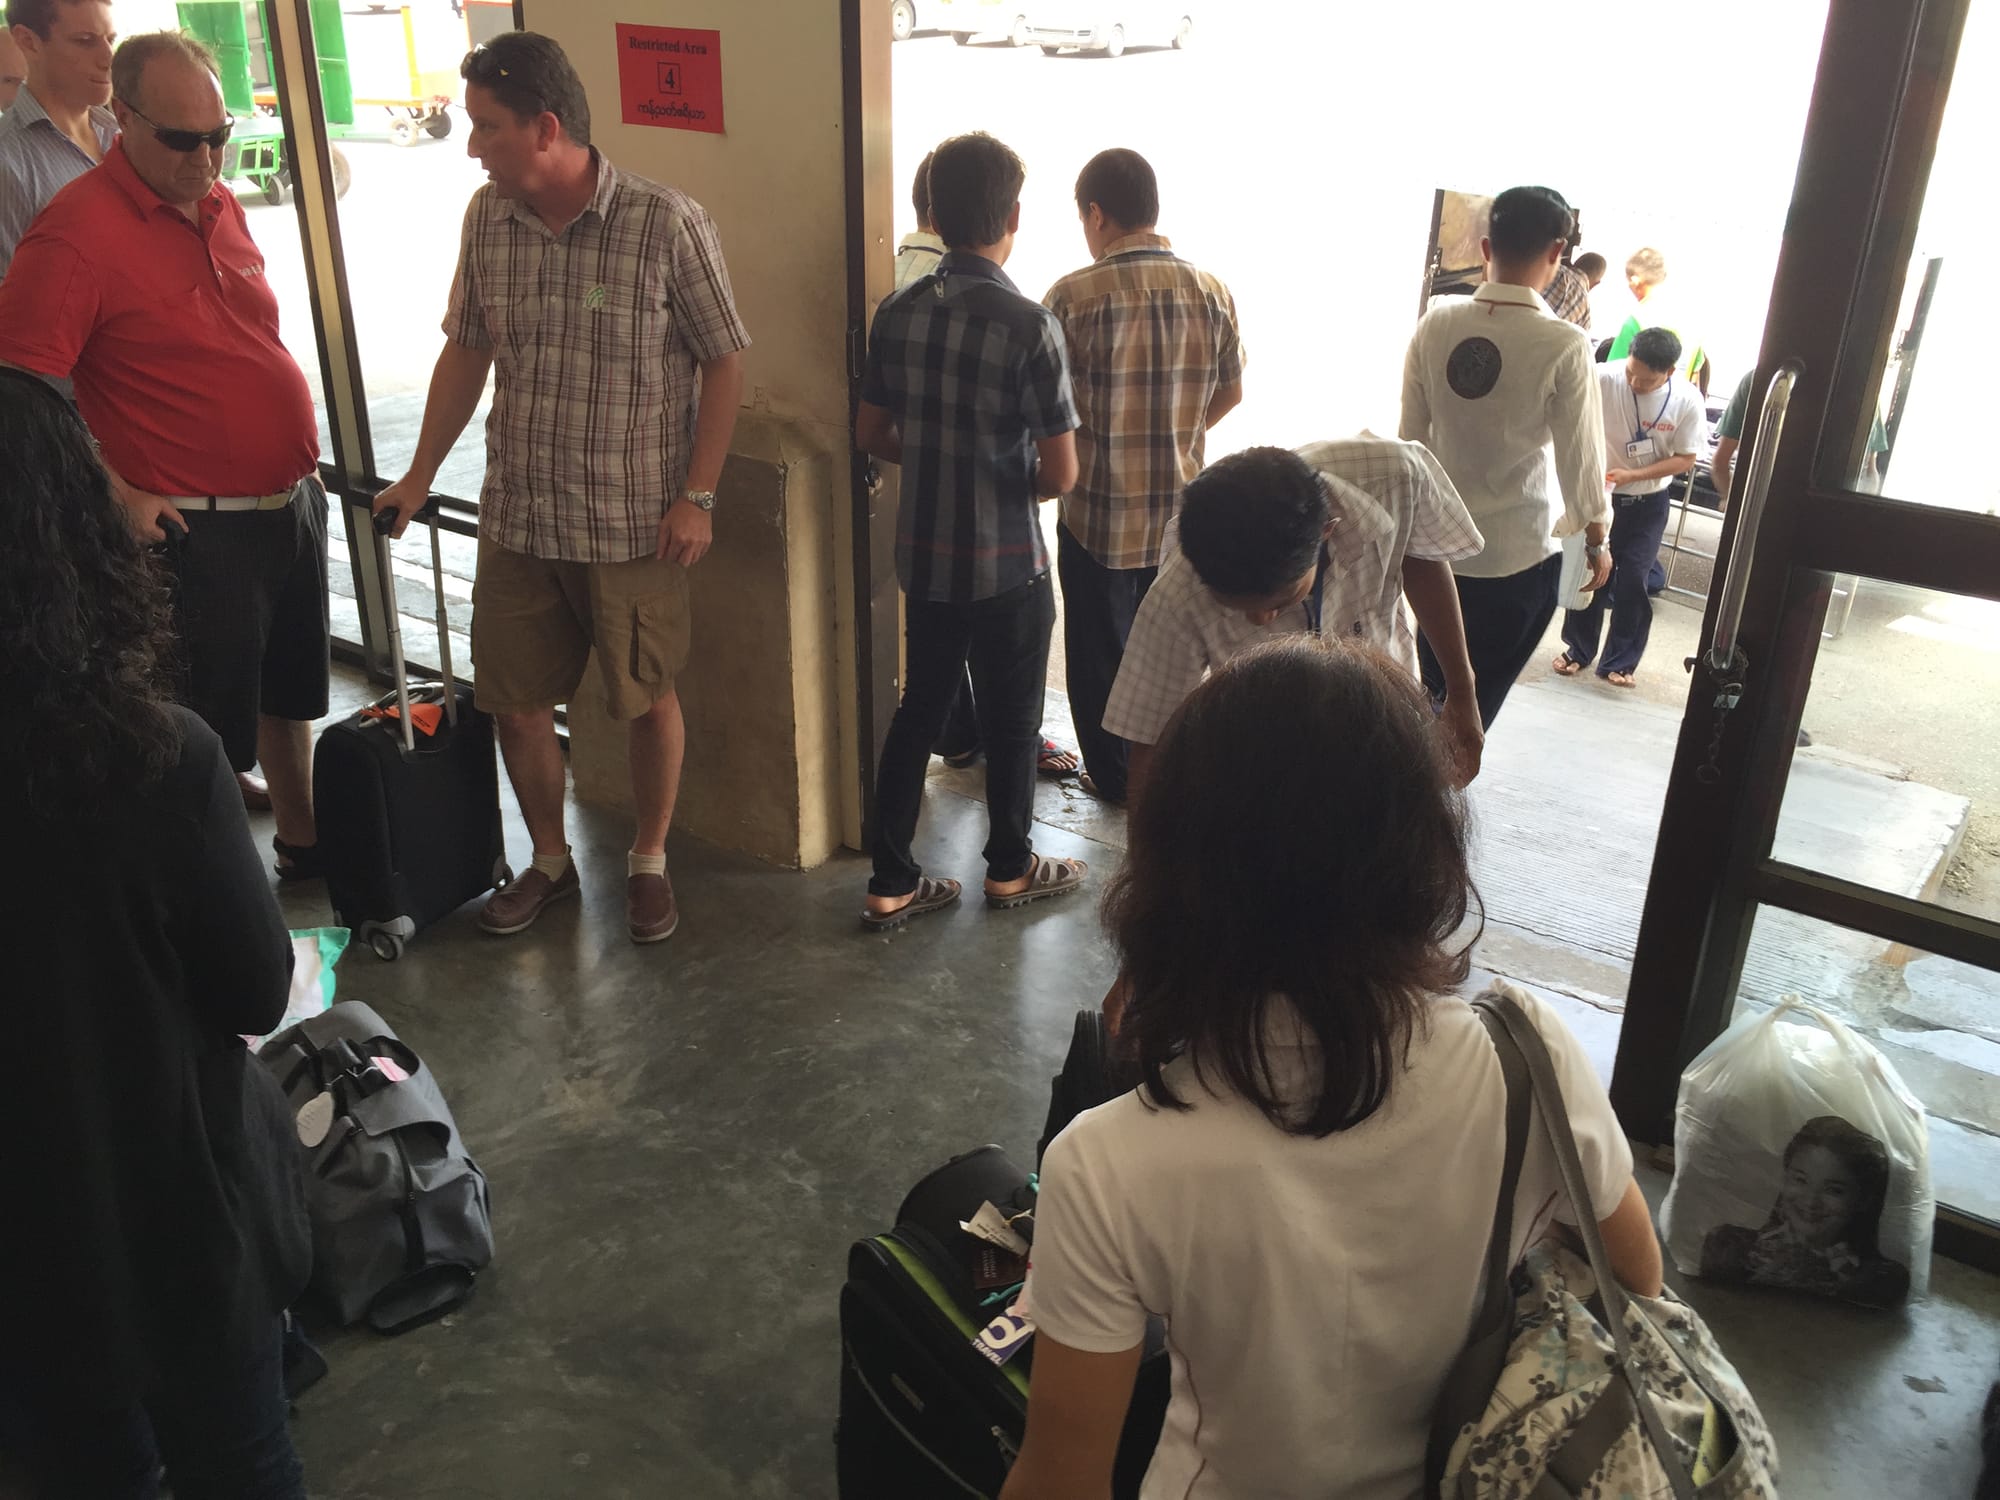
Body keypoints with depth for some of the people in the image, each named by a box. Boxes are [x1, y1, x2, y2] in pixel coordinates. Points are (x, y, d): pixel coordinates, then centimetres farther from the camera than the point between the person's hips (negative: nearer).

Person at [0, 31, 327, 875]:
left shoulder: (216, 203, 8)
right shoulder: (78, 230, -17)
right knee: (210, 739, 3)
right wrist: (116, 494, -18)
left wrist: (303, 454, 15)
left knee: (291, 694, 21)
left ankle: (304, 844, 39)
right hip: (198, 529, -8)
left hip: (290, 499, 8)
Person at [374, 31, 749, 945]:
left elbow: (723, 361, -8)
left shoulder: (666, 225, -14)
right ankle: (549, 860, 34)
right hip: (516, 518, 5)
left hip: (634, 523, -4)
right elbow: (465, 352, 11)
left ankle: (649, 860, 32)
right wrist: (420, 476, 10)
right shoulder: (487, 219, 1)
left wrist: (696, 497, -12)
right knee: (514, 703, 11)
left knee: (647, 698, 9)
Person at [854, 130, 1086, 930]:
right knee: (1011, 718, 13)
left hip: (924, 555, 5)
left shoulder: (898, 313, -2)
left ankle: (891, 884, 19)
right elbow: (1061, 472, -18)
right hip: (1006, 562, -5)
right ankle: (1009, 868, 30)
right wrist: (1018, 484, 3)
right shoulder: (1028, 325, -18)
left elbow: (871, 434, 7)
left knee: (919, 710, 15)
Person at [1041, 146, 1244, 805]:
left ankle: (1114, 776, 27)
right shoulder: (1213, 293, -4)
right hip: (1182, 509, 4)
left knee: (1100, 650, 14)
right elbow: (1230, 392, 7)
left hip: (1099, 511, -4)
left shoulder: (1073, 295, -17)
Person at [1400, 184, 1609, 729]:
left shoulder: (1436, 323, -7)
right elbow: (1580, 457, -10)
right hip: (1520, 553, -3)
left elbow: (1412, 434, 1)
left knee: (1432, 694, 22)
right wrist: (1597, 541, 6)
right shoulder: (1563, 345, -18)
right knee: (1473, 703, 12)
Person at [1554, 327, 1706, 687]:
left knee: (1632, 581, 1)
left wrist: (1632, 475, -21)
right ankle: (1578, 649, 26)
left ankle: (1619, 661, 15)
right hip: (1599, 494, 0)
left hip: (1649, 504, 0)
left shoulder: (1688, 401, -17)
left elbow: (1686, 459, -9)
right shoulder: (1602, 379, -21)